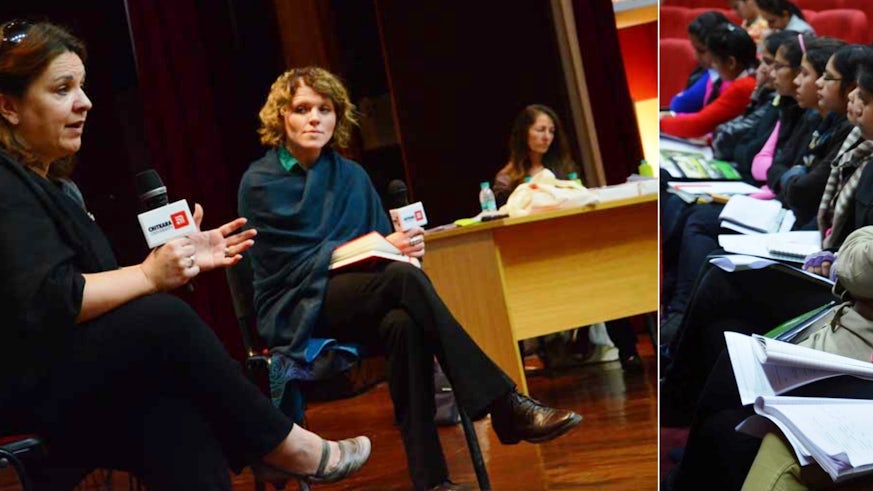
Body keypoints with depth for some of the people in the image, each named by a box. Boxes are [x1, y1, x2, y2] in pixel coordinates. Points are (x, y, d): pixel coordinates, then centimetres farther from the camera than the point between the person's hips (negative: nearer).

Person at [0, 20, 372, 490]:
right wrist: (150, 275, -17)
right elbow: (40, 303, -26)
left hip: (64, 374, 8)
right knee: (165, 321, -24)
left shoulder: (49, 182, 19)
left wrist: (176, 260, 4)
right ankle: (280, 445, -9)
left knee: (179, 425, -23)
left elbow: (94, 288, 15)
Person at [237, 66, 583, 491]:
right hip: (296, 310, -4)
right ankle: (504, 407, -34)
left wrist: (400, 245, -15)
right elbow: (292, 264, -9)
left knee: (403, 325, -34)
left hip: (357, 303, 4)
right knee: (405, 278, -32)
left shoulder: (351, 176, 13)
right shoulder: (260, 182, -1)